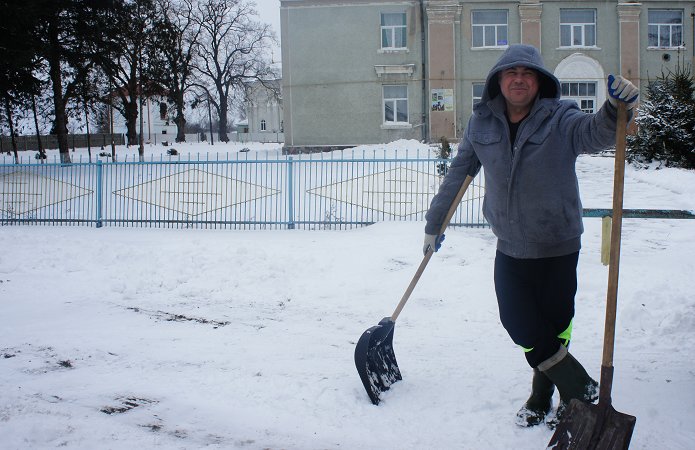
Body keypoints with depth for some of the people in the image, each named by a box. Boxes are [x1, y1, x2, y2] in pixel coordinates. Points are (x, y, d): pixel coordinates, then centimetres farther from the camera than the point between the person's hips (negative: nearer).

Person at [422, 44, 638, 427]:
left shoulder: (560, 119, -12)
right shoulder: (482, 124, -1)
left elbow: (596, 133, -33)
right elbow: (457, 175, 10)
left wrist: (616, 108, -55)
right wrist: (434, 224, 16)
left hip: (558, 247, -3)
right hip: (510, 248, 3)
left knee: (554, 324, 6)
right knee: (518, 323, 3)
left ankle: (543, 397, 28)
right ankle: (581, 389, 23)